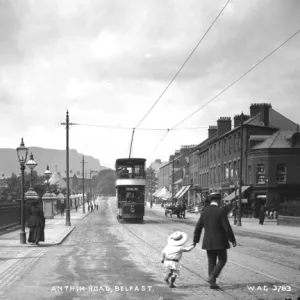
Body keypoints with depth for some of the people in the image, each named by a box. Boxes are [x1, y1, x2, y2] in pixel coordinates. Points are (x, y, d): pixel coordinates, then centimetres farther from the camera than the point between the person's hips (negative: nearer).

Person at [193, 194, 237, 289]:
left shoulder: (204, 211, 2)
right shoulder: (221, 211, -14)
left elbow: (198, 227, 6)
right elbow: (227, 227, -15)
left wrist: (196, 240, 16)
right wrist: (232, 239, -6)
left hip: (208, 241, 5)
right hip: (220, 241, -5)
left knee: (211, 262, 13)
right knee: (222, 260, 10)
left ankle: (212, 283, 10)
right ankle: (212, 277, -6)